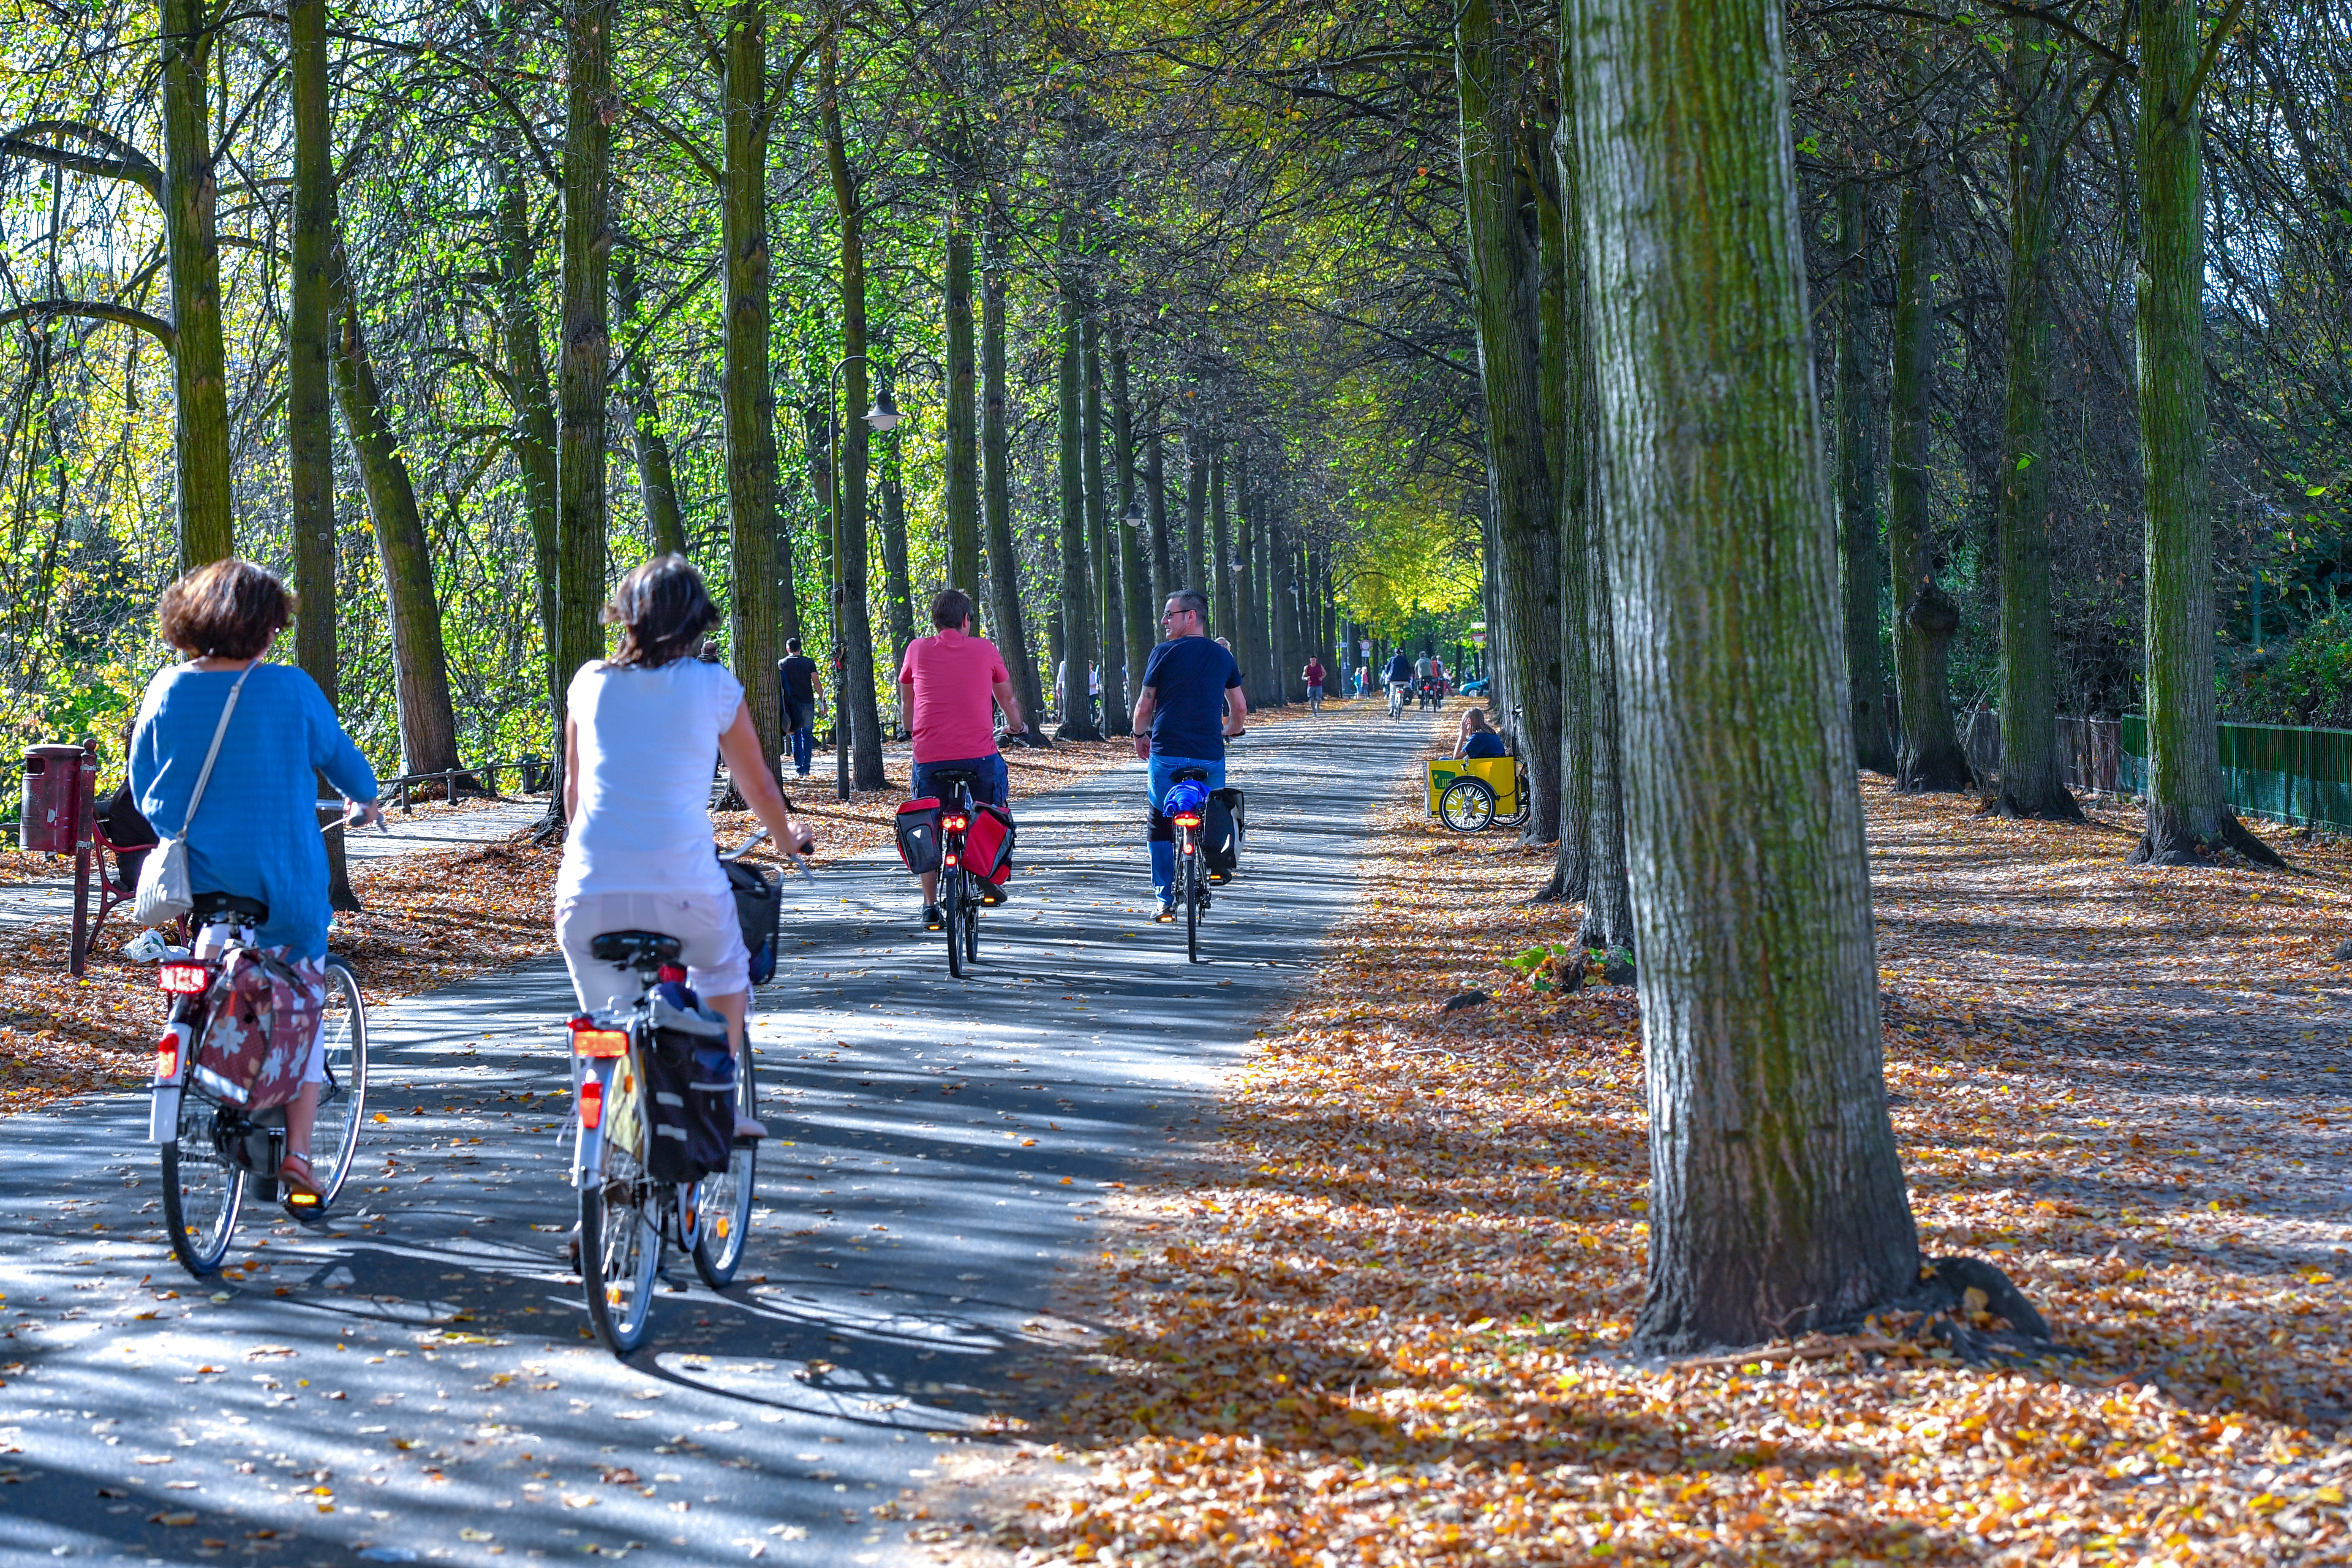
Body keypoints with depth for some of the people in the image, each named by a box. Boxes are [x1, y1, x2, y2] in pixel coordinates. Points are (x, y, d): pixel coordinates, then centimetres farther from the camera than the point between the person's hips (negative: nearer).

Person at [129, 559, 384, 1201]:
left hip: (194, 877, 3)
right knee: (303, 1008, 11)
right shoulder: (289, 689, -8)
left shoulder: (166, 689, 0)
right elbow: (338, 755, 8)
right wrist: (363, 799, 30)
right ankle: (296, 1153, 5)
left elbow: (143, 789, 10)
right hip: (282, 878, -3)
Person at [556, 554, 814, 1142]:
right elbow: (758, 787, 18)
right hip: (682, 884, -1)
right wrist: (788, 839, 39)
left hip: (588, 891, 1)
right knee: (723, 971, 29)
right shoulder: (714, 686, 5)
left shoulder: (590, 682, 11)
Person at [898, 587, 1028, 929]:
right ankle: (989, 881, 17)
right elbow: (1007, 698, 24)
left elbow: (906, 697, 27)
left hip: (929, 756, 1)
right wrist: (1016, 725, 45)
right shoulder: (984, 649, 7)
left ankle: (930, 906, 11)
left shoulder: (917, 650, 9)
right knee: (994, 812, 26)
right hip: (979, 753, -1)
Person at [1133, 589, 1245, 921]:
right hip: (1211, 757, 3)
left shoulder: (1165, 653, -3)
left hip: (1168, 754, -3)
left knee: (1161, 826, 8)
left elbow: (1144, 707, 0)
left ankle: (1166, 900, 4)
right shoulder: (1223, 656, 9)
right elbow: (1240, 709, 16)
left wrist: (1140, 736, 19)